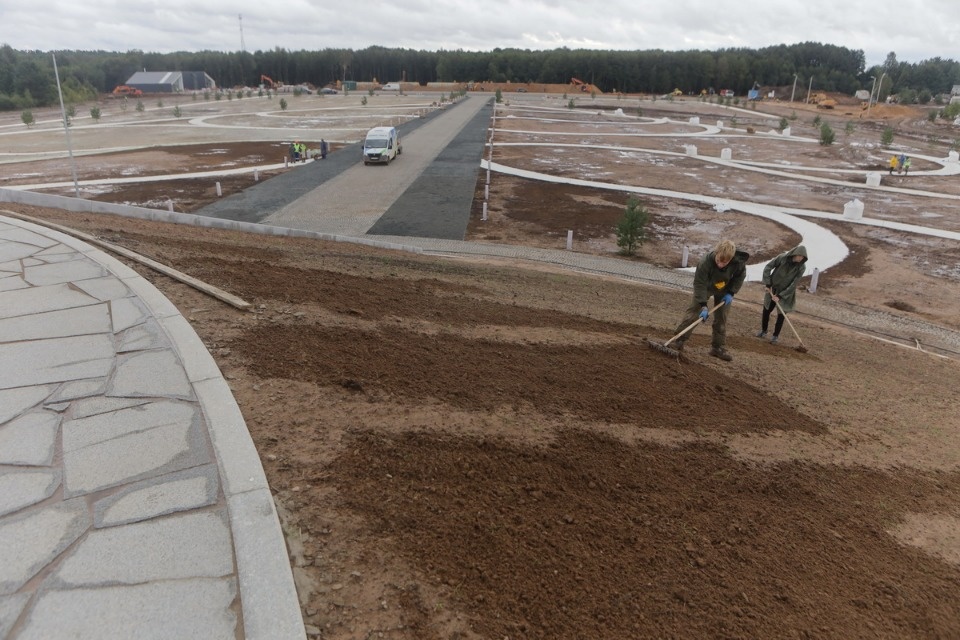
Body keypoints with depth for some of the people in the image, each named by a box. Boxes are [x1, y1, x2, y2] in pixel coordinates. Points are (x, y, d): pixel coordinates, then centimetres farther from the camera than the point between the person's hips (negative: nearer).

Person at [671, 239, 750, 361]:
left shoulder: (739, 262, -33)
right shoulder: (705, 262, -41)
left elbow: (740, 276, -9)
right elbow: (699, 284, -34)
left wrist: (731, 293, -16)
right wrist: (703, 306, -39)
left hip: (724, 291, 2)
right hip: (706, 287, -2)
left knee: (721, 318, 2)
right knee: (693, 311, -9)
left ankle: (718, 347, 11)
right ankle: (678, 340, -6)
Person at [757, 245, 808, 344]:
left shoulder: (801, 267, -18)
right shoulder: (782, 257, -18)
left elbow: (793, 284, -17)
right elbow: (767, 268, -10)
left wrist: (780, 296, -19)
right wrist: (767, 283, -15)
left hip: (786, 293, -1)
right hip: (772, 289, 1)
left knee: (781, 315, 0)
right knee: (766, 310, 8)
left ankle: (776, 336, 16)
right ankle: (763, 331, 28)